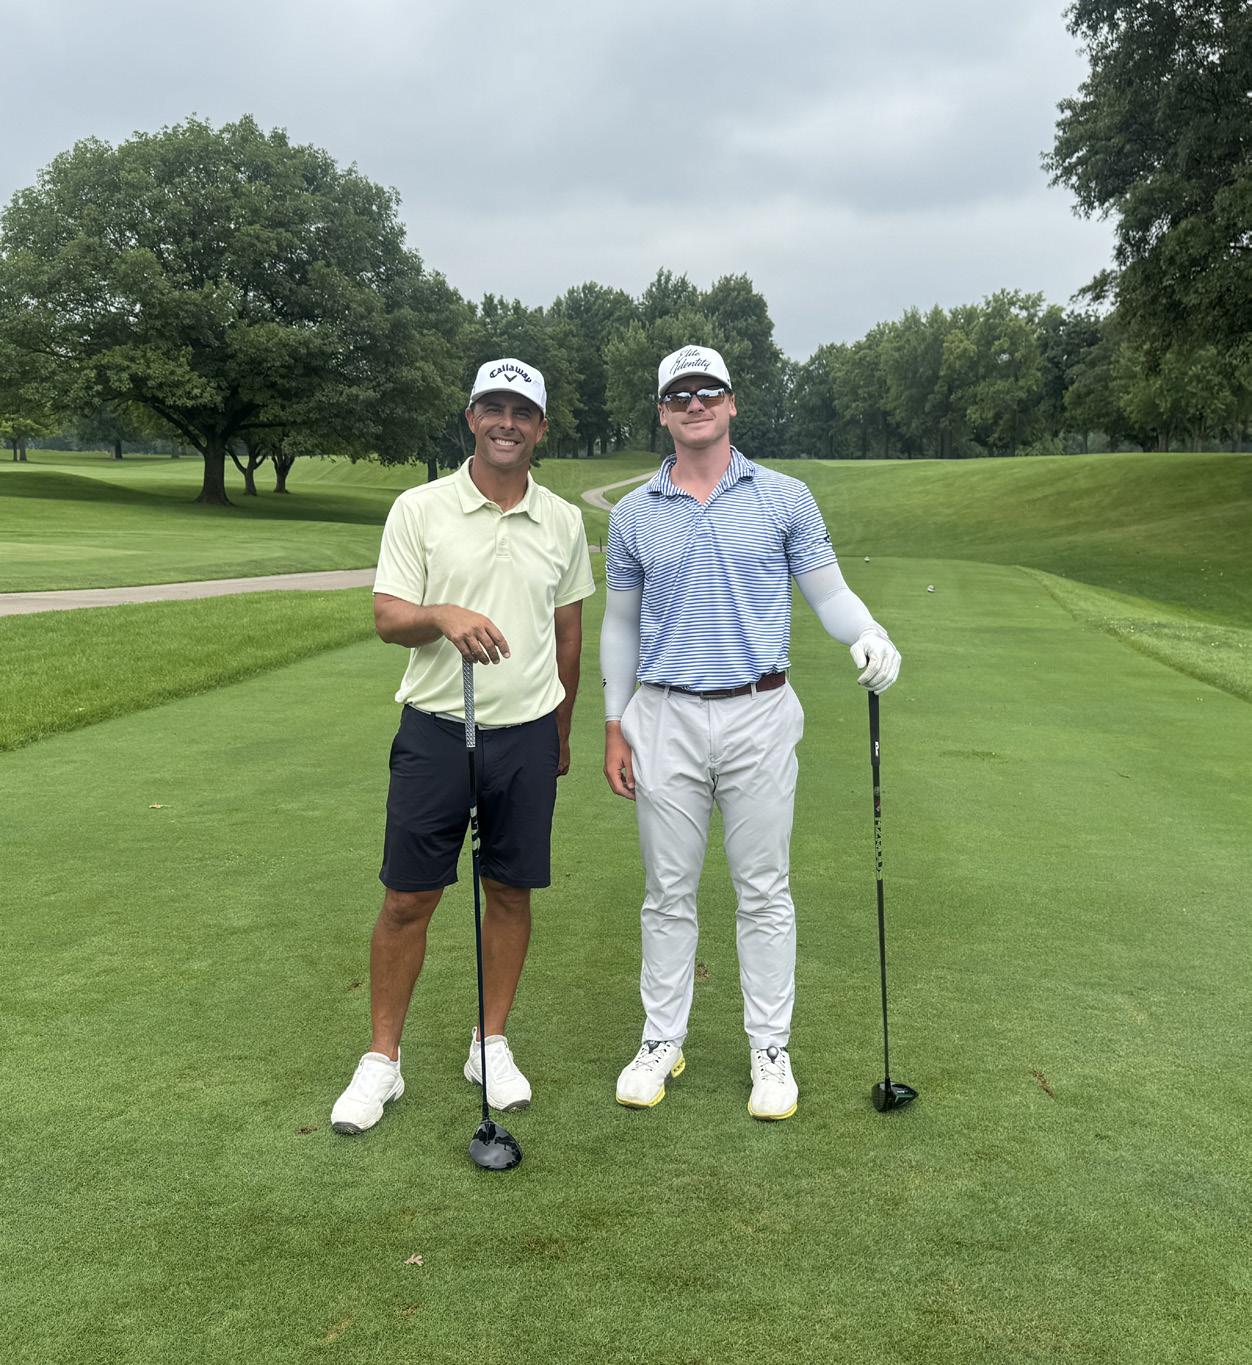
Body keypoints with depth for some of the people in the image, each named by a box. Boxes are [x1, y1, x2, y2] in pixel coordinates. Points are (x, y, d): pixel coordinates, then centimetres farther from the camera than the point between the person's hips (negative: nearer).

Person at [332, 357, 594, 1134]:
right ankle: (382, 1060, 17)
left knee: (511, 893, 9)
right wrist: (443, 616, -27)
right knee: (408, 899, 2)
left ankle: (493, 1046, 25)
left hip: (527, 736, 2)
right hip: (436, 729, -2)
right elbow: (388, 618, -6)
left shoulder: (564, 522, 6)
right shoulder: (420, 509, -2)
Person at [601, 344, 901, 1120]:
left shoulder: (786, 498, 1)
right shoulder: (633, 514, 6)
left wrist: (871, 636, -20)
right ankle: (662, 1040, 22)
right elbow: (621, 623, 11)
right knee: (669, 891, 8)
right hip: (665, 719, 2)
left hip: (759, 715, -1)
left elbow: (829, 592, 3)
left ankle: (771, 1049, 17)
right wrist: (615, 726, 7)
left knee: (764, 891, 5)